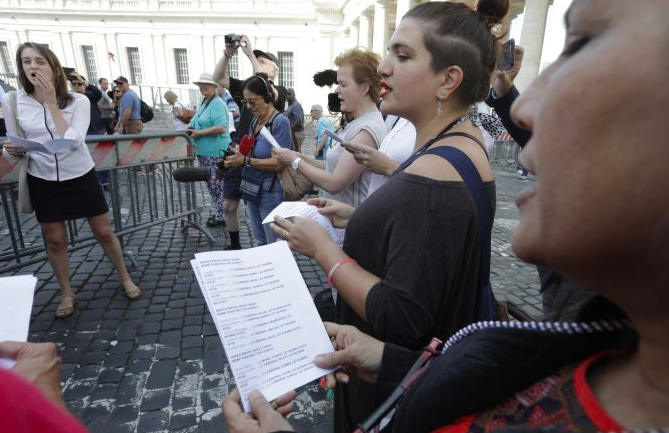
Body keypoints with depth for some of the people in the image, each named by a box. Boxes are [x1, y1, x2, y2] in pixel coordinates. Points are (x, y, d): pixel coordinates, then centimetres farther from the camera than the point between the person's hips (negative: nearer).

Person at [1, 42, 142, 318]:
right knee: (55, 241, 11)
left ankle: (125, 278, 27)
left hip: (81, 178, -2)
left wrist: (52, 103, -20)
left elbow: (74, 141, -22)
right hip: (43, 182, 2)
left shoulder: (78, 101, -9)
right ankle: (67, 294, 30)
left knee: (104, 233, 6)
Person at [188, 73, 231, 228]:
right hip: (204, 151, 10)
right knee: (211, 185, 16)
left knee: (218, 186, -2)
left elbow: (221, 128, -26)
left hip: (215, 152, -10)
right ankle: (218, 213, 28)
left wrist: (199, 133, -21)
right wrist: (191, 128, 5)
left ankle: (221, 217, 8)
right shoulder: (203, 103, 17)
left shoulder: (218, 104, -14)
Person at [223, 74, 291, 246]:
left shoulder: (280, 122, -16)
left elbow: (278, 163, -21)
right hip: (251, 189, 8)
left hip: (270, 193, -8)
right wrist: (238, 155, -2)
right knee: (259, 242, 20)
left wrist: (246, 161, -20)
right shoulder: (255, 121, 8)